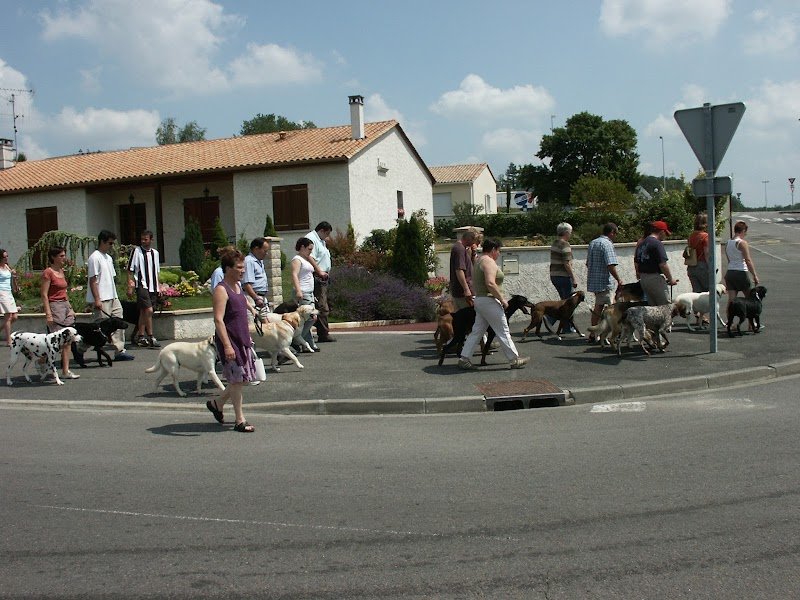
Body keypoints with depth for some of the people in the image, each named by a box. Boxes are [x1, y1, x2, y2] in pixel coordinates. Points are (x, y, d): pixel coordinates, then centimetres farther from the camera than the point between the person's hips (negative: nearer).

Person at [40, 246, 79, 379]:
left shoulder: (61, 271, 14)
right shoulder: (48, 272, -11)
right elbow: (44, 295, -14)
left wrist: (70, 308, 17)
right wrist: (48, 313, -20)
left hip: (65, 306, 8)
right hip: (55, 307, -8)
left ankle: (65, 371, 5)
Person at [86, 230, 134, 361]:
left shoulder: (109, 258, 17)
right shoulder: (95, 258, -11)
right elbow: (93, 280, -15)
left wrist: (115, 295, 17)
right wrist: (97, 299, -19)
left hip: (113, 297, 9)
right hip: (101, 300, -9)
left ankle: (119, 351, 8)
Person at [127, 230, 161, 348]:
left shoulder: (155, 253, 14)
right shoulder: (136, 251, -3)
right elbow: (130, 270, -3)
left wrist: (158, 287, 18)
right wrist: (130, 286, -8)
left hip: (153, 287, 6)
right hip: (142, 285, -6)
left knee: (143, 312, 11)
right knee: (149, 310, -15)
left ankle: (140, 337, 18)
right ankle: (150, 337, -10)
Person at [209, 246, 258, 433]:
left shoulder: (237, 285, 10)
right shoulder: (221, 290, -17)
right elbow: (218, 320, -24)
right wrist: (227, 345, -30)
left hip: (242, 339, 9)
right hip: (229, 340, -9)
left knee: (242, 379, 13)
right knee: (237, 379, -2)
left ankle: (217, 403, 32)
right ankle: (239, 421, 9)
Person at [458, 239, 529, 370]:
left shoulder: (479, 260, 17)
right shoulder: (489, 261, -14)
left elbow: (474, 285, 21)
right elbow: (490, 283, -25)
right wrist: (502, 299, -19)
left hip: (479, 299, 10)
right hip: (489, 301, -10)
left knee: (477, 331, 11)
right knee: (503, 332, -1)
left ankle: (464, 358, 7)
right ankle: (514, 359, 6)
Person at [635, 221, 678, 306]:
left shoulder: (641, 244, 12)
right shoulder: (657, 244, -13)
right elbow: (663, 265, -18)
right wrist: (671, 280, -8)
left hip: (643, 279, 9)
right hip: (655, 279, -8)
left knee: (652, 307, 12)